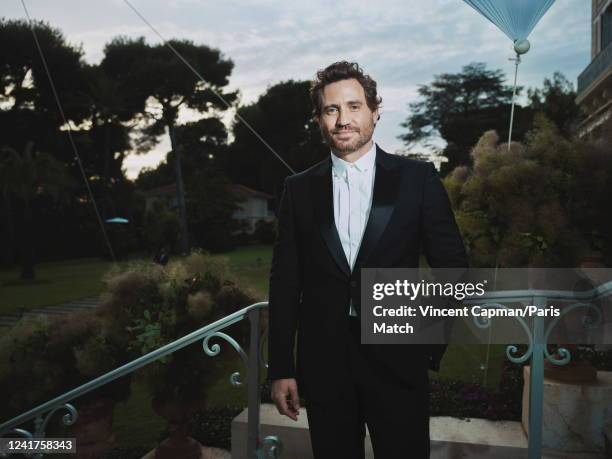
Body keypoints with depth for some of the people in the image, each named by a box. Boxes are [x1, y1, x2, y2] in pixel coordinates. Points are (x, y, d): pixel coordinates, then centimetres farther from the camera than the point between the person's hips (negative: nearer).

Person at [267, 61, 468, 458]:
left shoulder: (418, 178, -1)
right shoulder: (299, 189, 3)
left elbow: (452, 267, 3)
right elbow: (285, 282, 3)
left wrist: (431, 345, 1)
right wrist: (281, 369, 1)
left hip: (397, 359, -1)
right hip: (323, 363, 2)